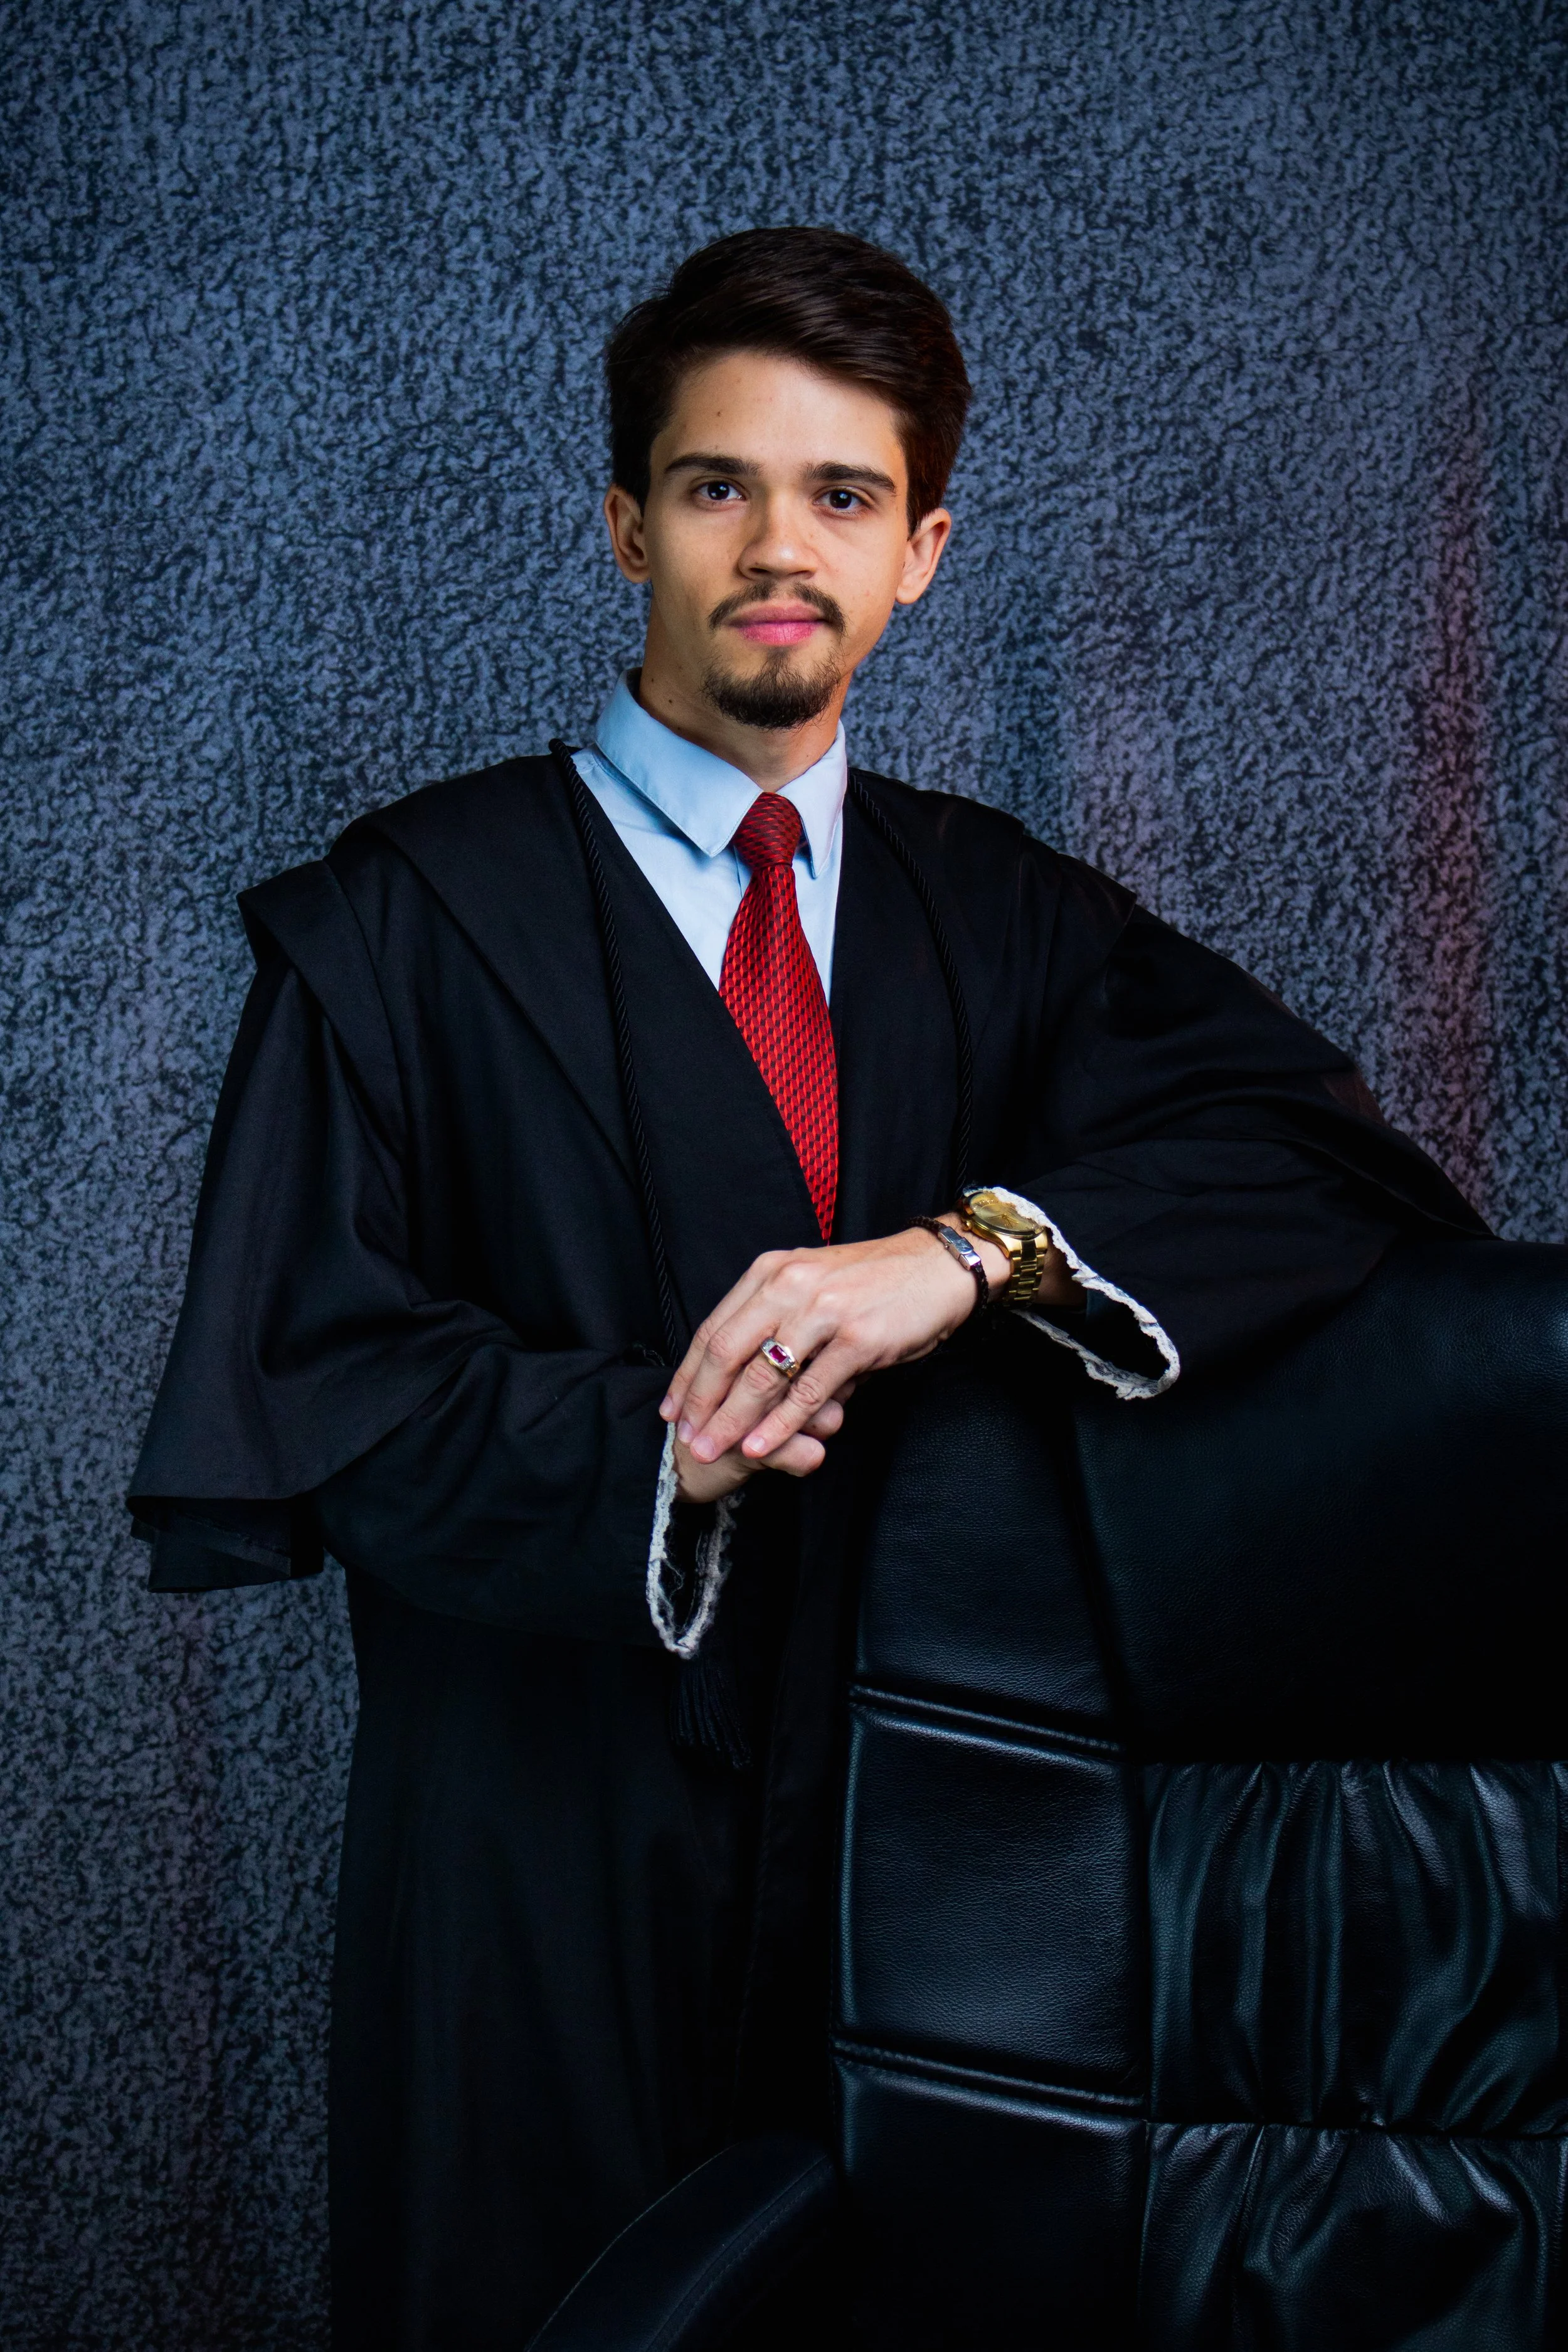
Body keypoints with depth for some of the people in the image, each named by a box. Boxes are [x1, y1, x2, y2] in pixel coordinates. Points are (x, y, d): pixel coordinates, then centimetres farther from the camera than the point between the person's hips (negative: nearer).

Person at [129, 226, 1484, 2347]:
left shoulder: (1001, 917, 8)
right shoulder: (406, 921, -1)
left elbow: (1338, 1159, -7)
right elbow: (299, 1379, -7)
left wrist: (983, 1248, -23)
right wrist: (649, 1452, -23)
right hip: (552, 1851, -2)